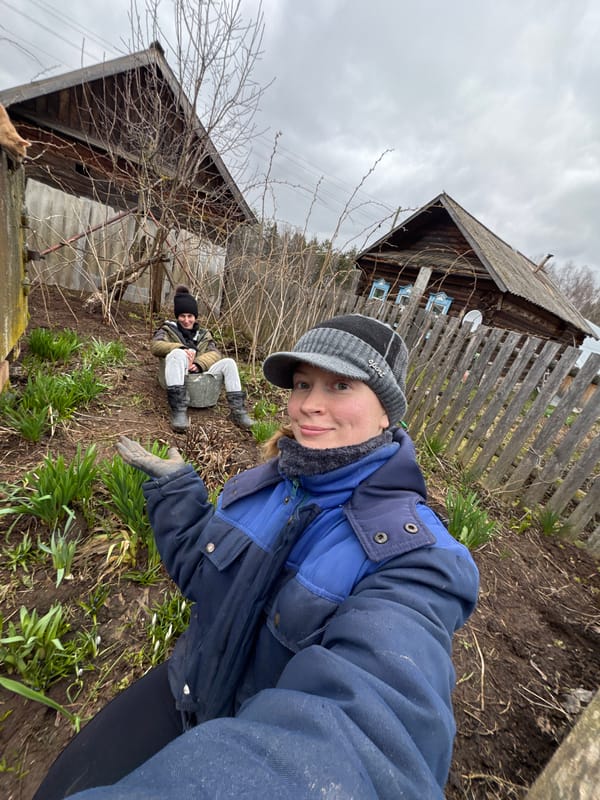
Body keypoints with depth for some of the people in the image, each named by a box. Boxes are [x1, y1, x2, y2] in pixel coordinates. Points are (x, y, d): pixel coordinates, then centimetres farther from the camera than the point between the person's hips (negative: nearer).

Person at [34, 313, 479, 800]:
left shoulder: (417, 554, -26)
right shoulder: (264, 483, -10)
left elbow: (370, 722, -41)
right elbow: (200, 571, 3)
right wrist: (172, 487, -3)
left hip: (281, 739, -3)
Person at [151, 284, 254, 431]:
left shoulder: (203, 334, 26)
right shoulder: (169, 329, 19)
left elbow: (215, 353, 6)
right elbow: (155, 345, -3)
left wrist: (199, 364, -16)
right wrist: (182, 349, -22)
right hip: (179, 375, -2)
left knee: (228, 362, -17)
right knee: (177, 354, -32)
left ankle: (237, 410, -23)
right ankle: (178, 411, -43)